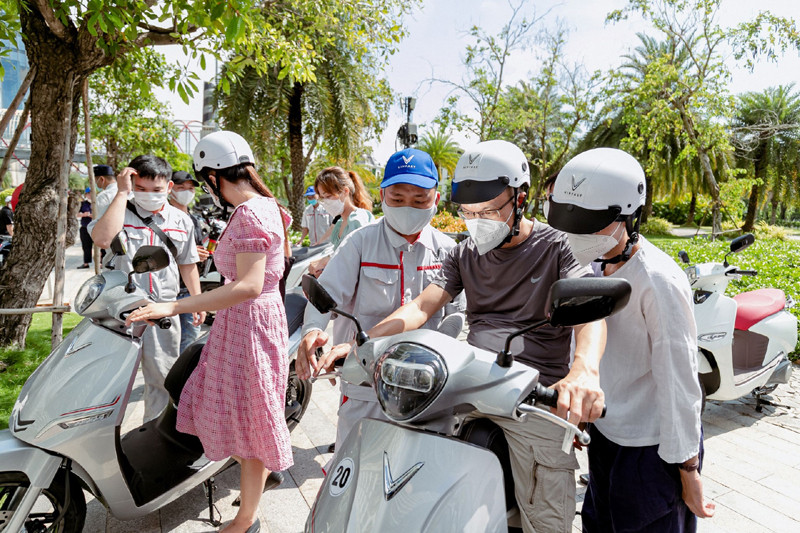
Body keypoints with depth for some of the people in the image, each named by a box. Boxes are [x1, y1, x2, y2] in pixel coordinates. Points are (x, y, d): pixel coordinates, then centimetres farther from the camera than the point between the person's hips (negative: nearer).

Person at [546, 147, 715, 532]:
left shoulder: (658, 281, -25)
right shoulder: (597, 266, 0)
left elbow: (678, 380, -21)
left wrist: (687, 468, -15)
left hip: (651, 449, -7)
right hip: (605, 434, 7)